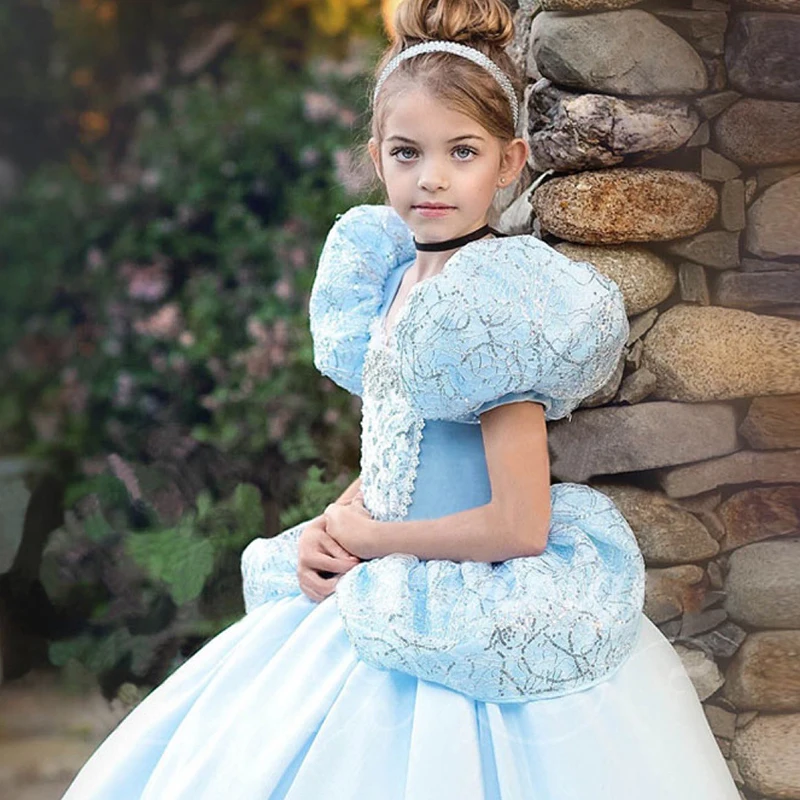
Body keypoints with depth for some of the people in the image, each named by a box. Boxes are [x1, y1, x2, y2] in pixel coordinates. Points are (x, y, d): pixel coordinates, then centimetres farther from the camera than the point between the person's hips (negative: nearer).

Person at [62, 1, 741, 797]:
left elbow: (518, 526, -22)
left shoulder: (493, 306, -20)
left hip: (470, 632, -8)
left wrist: (365, 538, -11)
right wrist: (334, 523, -5)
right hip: (376, 601, 8)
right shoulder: (397, 279, 4)